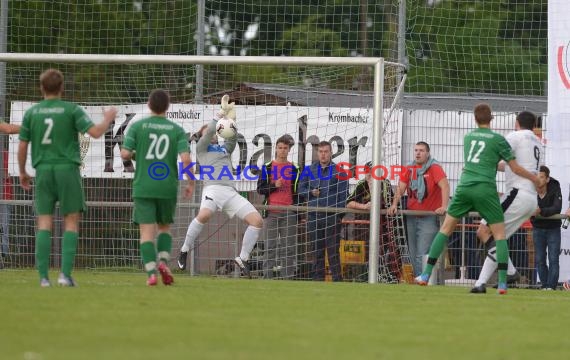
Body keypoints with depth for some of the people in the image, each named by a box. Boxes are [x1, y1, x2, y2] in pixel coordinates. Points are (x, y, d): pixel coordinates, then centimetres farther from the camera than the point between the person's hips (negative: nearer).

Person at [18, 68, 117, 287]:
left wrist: (23, 173, 21)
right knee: (71, 222, 3)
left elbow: (22, 146, 7)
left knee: (44, 224, 2)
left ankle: (43, 276, -6)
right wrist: (108, 119, 11)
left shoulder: (31, 113, 6)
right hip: (67, 169, -2)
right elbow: (95, 132, -9)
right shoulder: (72, 110, -2)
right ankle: (65, 274, -8)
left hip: (43, 170, 2)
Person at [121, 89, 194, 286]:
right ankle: (163, 261, -3)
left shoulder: (137, 126, -1)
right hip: (168, 187, 1)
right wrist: (191, 183, 3)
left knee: (147, 231, -1)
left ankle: (151, 272, -14)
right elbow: (186, 158, -10)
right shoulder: (177, 130, 1)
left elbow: (125, 154, -8)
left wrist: (129, 155, 16)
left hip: (143, 187, -1)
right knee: (164, 227, 19)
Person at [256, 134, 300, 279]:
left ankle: (288, 277, 1)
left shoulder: (294, 169, 11)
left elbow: (297, 193, 12)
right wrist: (275, 186, -13)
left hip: (289, 213, 1)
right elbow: (260, 189, 4)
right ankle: (267, 277, -2)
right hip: (271, 212, -1)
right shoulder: (267, 167, 8)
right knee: (270, 247, -2)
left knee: (290, 247, -1)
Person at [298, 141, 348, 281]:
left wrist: (340, 214, -10)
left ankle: (337, 279, -4)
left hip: (332, 216, -3)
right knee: (316, 250, 7)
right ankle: (317, 278, 11)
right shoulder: (309, 170, 13)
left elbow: (343, 194, -1)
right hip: (313, 215, 3)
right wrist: (311, 192, -6)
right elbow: (301, 189, 15)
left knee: (333, 249, -5)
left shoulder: (338, 171, 3)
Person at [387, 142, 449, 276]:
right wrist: (394, 205, -7)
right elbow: (401, 187, 7)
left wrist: (444, 207, -33)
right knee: (413, 254, 9)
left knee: (422, 254, -15)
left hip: (429, 218, -6)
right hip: (411, 217, 6)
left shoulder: (434, 168, -11)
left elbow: (445, 185, -22)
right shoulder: (410, 169, 7)